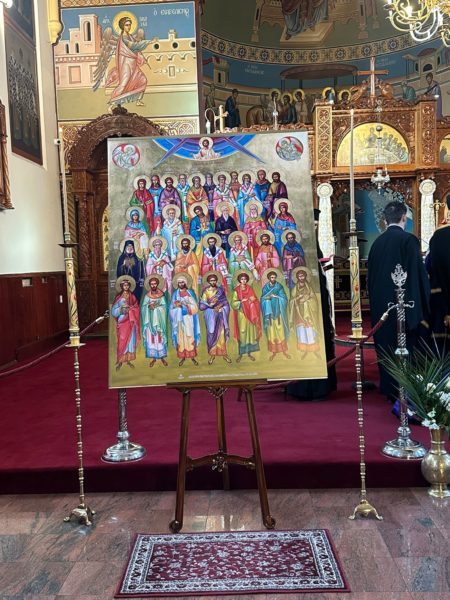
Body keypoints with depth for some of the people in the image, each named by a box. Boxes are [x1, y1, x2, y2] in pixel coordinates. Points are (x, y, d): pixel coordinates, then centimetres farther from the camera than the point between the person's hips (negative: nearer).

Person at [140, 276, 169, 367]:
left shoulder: (162, 295, 2)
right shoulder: (147, 296, 4)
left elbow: (164, 307, -5)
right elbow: (143, 307, -1)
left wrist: (156, 306, -16)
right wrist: (149, 306, -19)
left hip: (159, 320, -1)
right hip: (150, 320, 1)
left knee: (160, 338, 1)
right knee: (151, 338, 0)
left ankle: (162, 357, 10)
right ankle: (153, 357, 8)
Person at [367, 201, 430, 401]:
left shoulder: (377, 242, 5)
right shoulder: (408, 240, -12)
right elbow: (418, 275, -14)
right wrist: (421, 308, -8)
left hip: (381, 306, 6)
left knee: (386, 347, 14)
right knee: (405, 348, 2)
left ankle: (388, 388, 22)